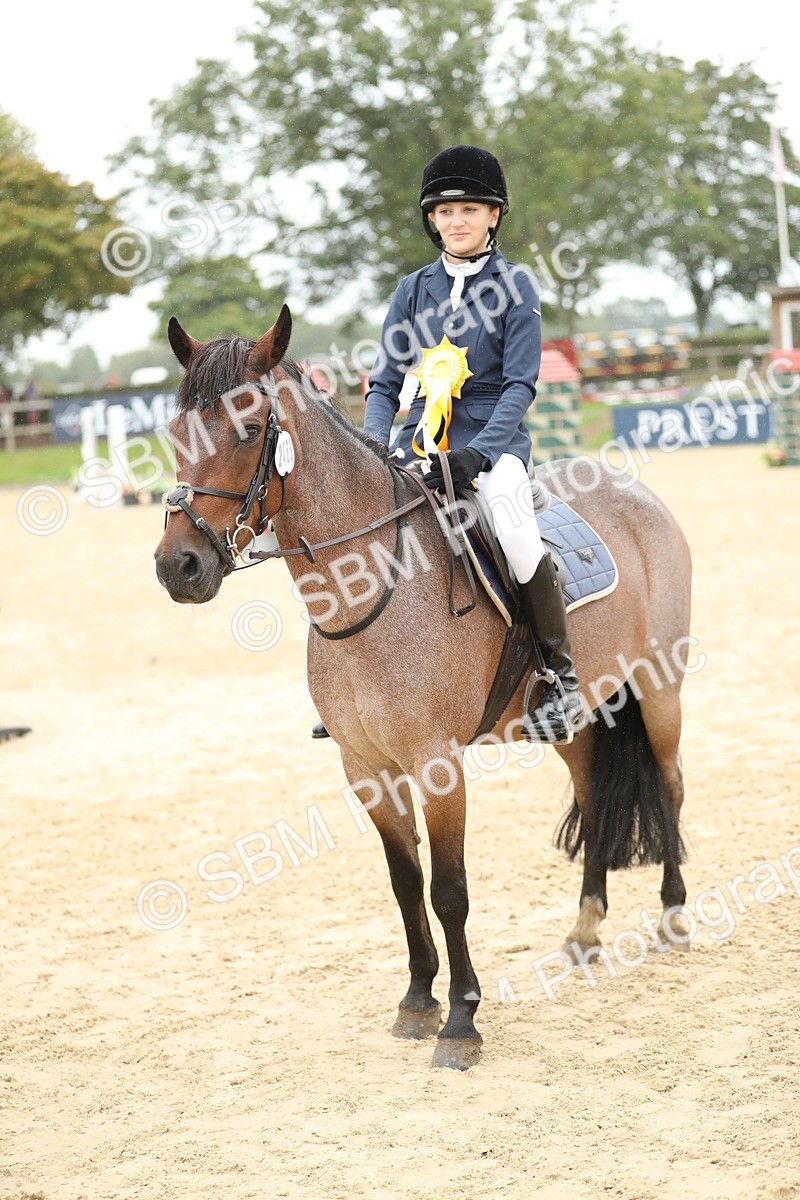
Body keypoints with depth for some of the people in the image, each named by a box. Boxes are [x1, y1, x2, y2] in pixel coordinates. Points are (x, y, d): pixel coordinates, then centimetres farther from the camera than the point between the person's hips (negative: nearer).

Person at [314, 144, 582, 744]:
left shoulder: (515, 285, 1)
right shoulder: (414, 290, 13)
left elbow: (520, 384, -7)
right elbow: (385, 383, 10)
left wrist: (478, 453, -22)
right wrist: (378, 448, -9)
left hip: (494, 442, -5)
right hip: (421, 443, 5)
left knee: (513, 530, -34)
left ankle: (563, 675, -16)